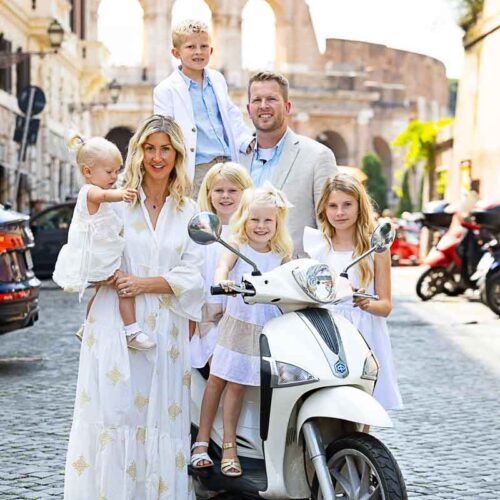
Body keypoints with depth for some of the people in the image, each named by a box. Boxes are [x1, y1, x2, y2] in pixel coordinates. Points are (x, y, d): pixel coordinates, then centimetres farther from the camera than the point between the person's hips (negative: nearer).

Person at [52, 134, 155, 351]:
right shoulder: (90, 192, -20)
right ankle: (131, 331, -21)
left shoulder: (92, 192, 14)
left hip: (102, 257, 11)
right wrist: (120, 194, -65)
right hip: (97, 259, -11)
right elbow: (103, 195, -45)